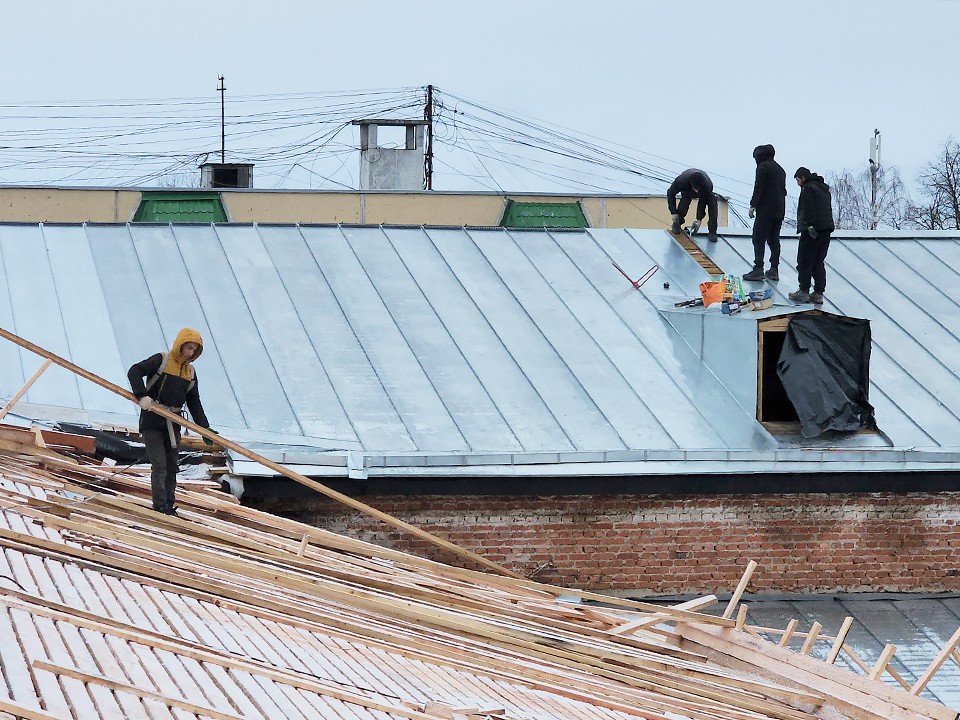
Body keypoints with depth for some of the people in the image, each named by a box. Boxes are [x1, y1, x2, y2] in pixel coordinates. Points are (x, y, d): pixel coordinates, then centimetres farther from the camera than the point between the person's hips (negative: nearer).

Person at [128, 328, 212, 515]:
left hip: (173, 425, 7)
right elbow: (134, 371, -18)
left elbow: (194, 404, 14)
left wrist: (205, 429, 6)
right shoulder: (161, 361, -8)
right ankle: (160, 506, -12)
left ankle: (169, 504, 20)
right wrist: (142, 396, -31)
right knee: (159, 466, -12)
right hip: (152, 422, -7)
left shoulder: (191, 373, 11)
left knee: (172, 467, 11)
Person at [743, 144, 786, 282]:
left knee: (759, 239, -7)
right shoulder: (780, 169, 19)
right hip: (779, 211, 8)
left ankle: (758, 270, -14)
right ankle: (774, 270, 10)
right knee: (774, 239, 11)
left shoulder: (763, 167, -6)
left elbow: (759, 188, -14)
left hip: (765, 209, -8)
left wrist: (753, 205, -12)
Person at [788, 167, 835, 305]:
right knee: (818, 262, 11)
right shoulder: (824, 189, 21)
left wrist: (810, 225, -24)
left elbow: (808, 209, -19)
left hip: (812, 230, -9)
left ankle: (804, 291, -1)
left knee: (804, 262, -2)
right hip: (826, 230, 9)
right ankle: (818, 293, 9)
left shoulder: (808, 189, -8)